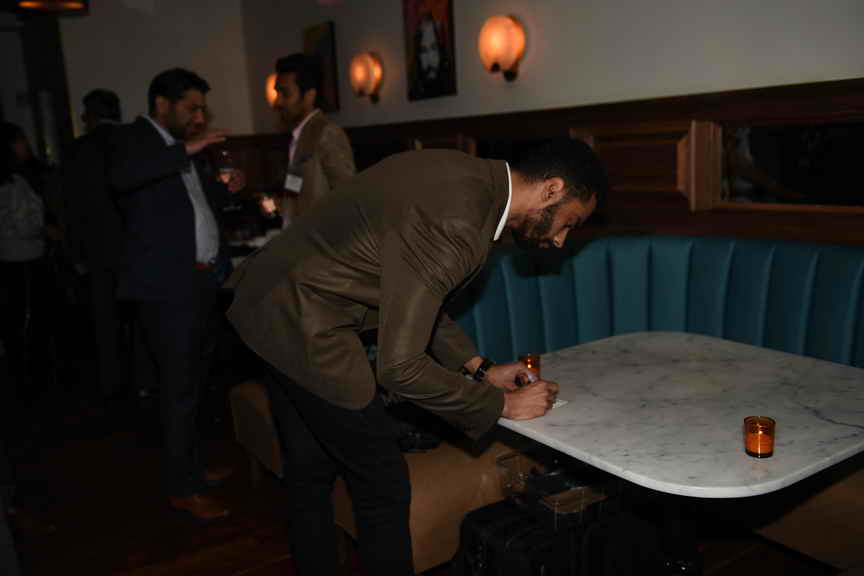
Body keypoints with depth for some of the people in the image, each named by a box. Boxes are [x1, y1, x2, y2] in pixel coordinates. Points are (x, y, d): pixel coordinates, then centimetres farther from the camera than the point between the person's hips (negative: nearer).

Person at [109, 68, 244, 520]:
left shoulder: (186, 148, 18)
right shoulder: (133, 139, -5)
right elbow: (122, 177, -28)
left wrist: (225, 189, 11)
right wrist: (186, 151, -27)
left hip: (198, 280, 8)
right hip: (164, 284, -8)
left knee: (189, 383, 17)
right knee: (180, 387, -3)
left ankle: (192, 466, 31)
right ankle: (182, 488, 9)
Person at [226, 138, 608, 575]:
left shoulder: (463, 177, 2)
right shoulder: (454, 225, -27)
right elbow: (398, 366, -24)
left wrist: (478, 367, 11)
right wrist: (501, 404, -12)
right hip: (307, 330, -10)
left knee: (311, 473, 23)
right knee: (384, 488, 4)